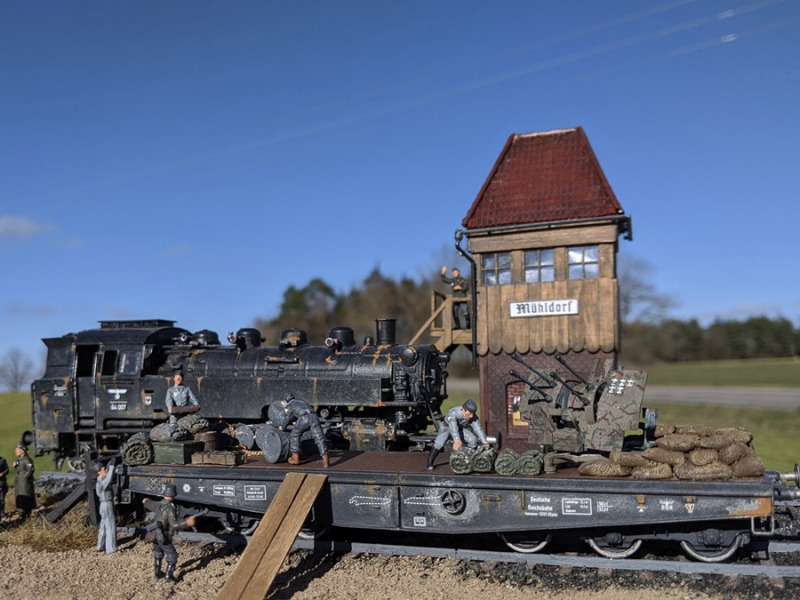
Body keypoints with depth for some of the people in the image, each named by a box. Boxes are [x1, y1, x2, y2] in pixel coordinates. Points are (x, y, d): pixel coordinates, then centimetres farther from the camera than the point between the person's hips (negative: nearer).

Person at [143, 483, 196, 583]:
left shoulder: (158, 505, -3)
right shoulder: (170, 508, -28)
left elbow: (148, 503, 21)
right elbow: (174, 525, -36)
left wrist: (146, 500, 43)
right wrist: (186, 523, -44)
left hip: (156, 535, 8)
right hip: (164, 538, -8)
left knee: (158, 553, 26)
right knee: (172, 555, 6)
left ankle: (157, 573, 37)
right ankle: (168, 576, 6)